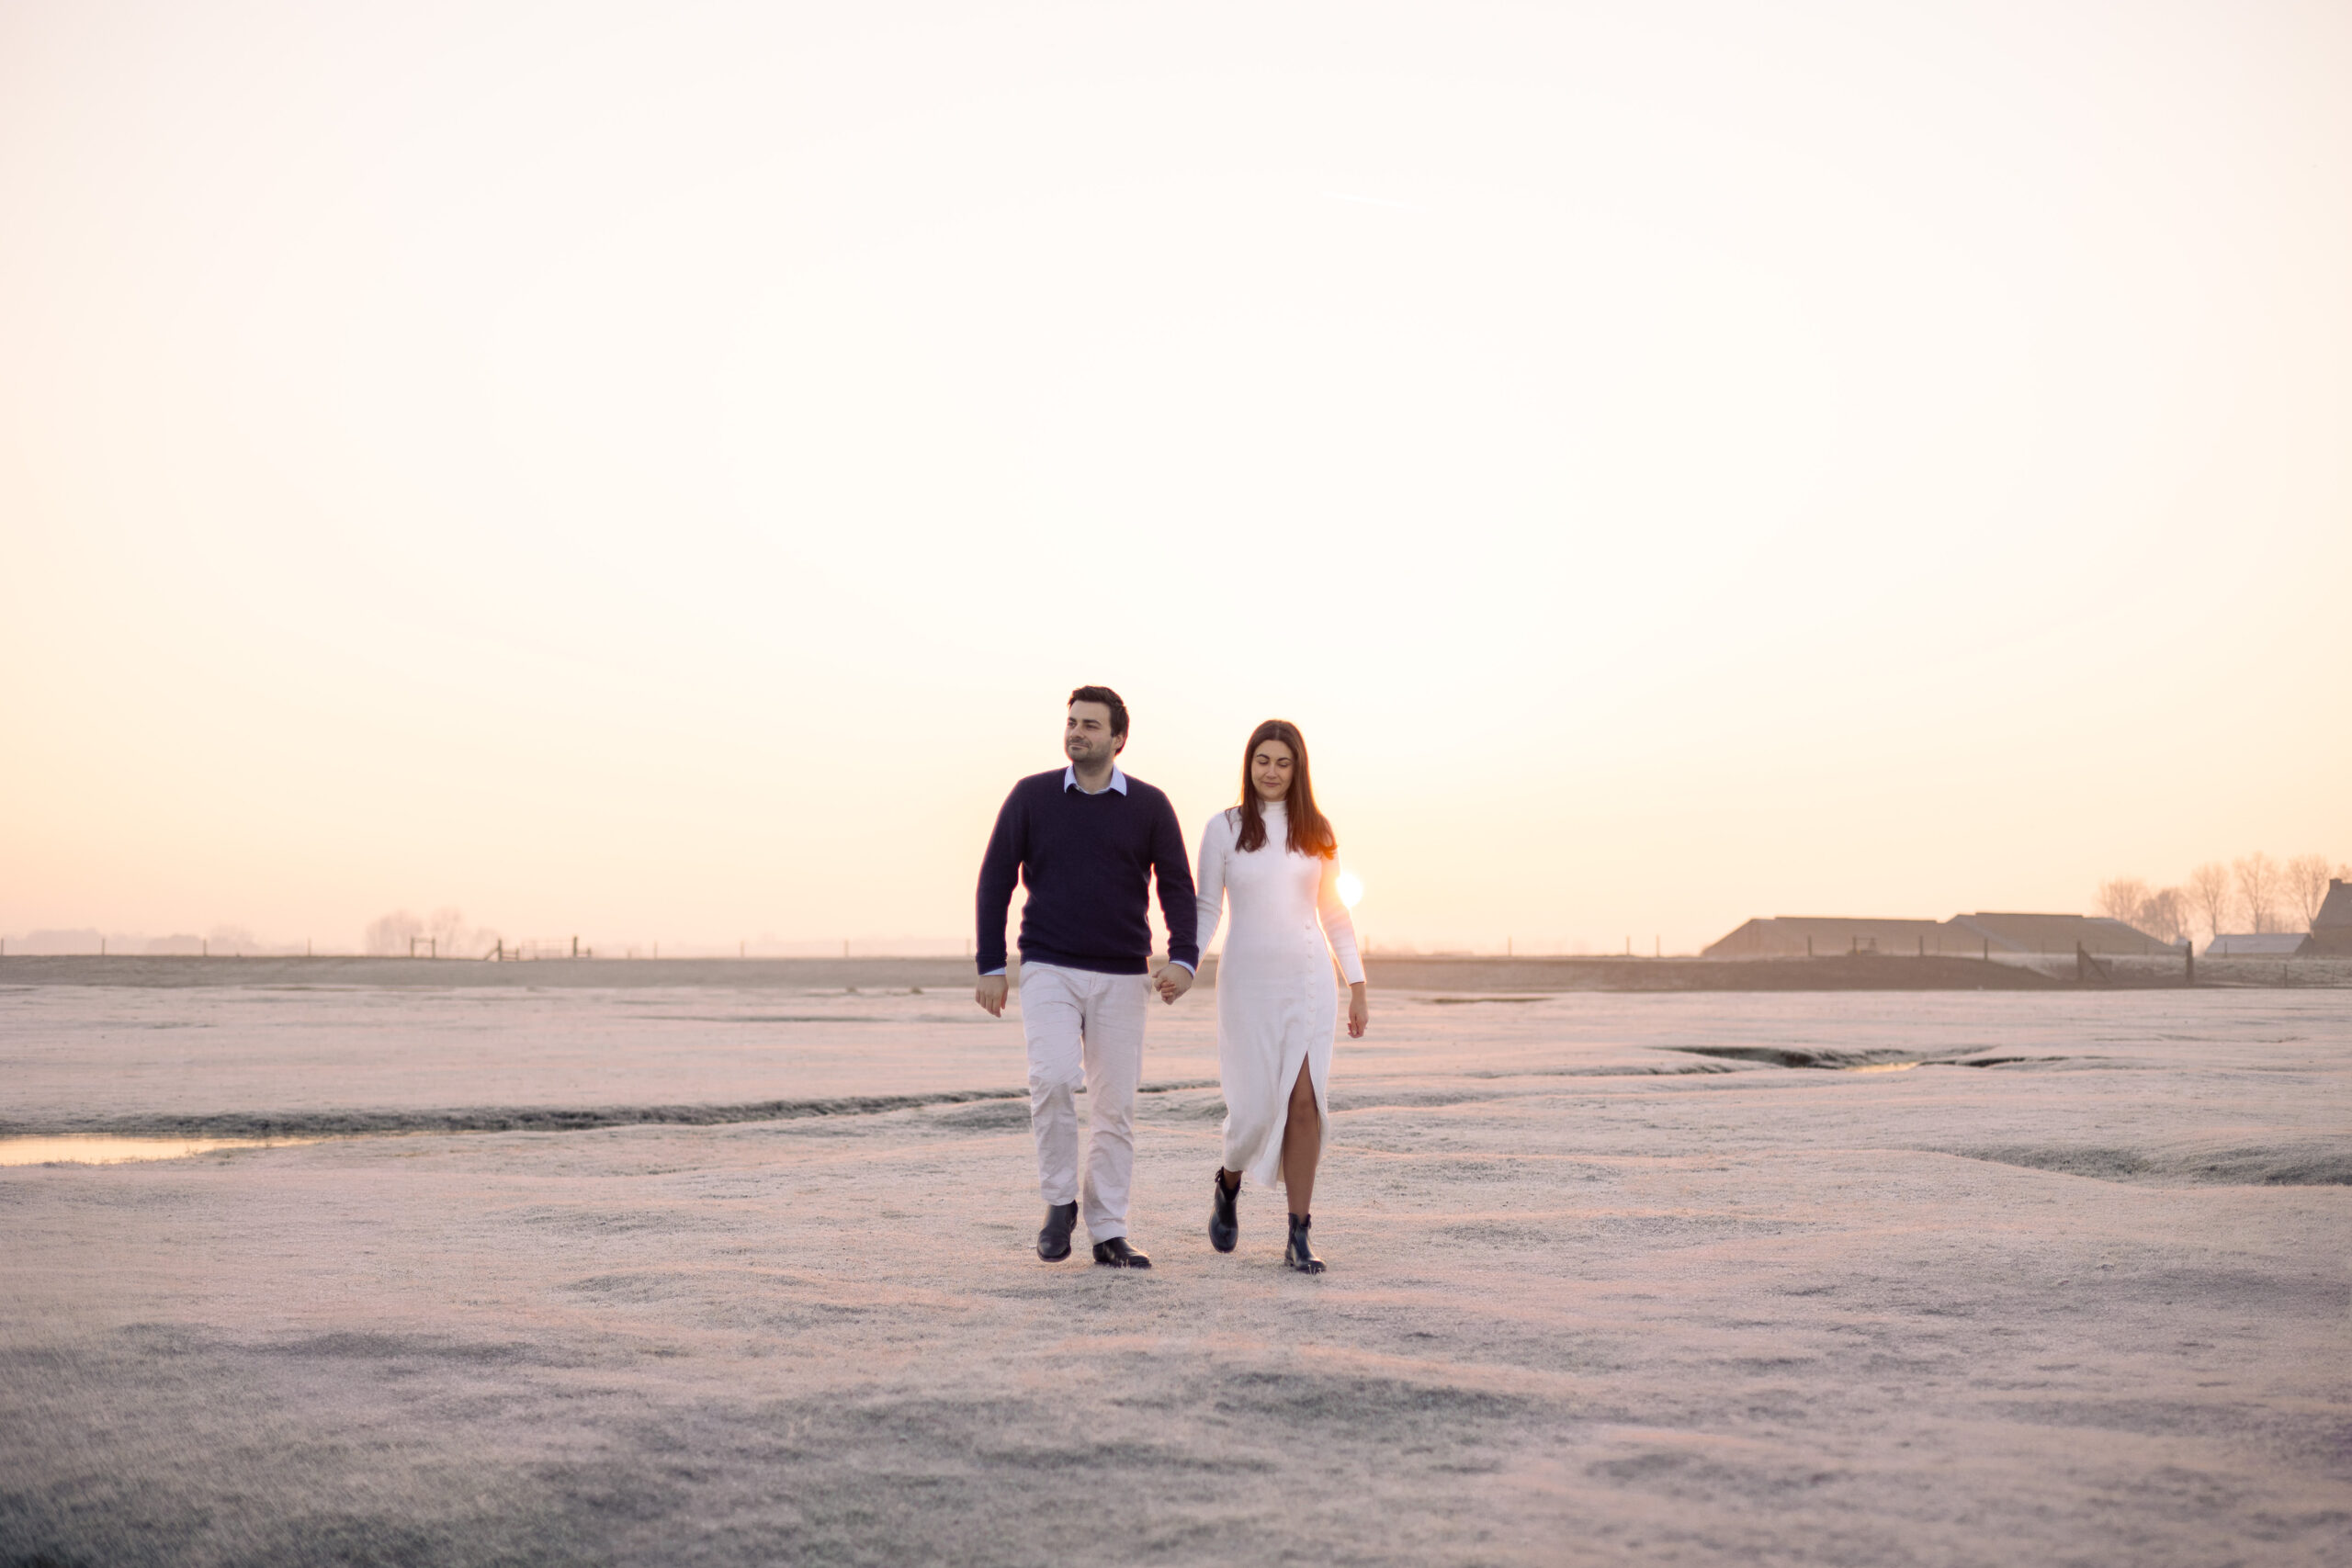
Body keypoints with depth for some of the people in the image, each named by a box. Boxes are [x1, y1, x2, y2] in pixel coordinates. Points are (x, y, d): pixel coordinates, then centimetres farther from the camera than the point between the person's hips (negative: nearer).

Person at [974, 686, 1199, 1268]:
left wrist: (1183, 958, -14)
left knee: (1115, 1105, 2)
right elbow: (995, 880, 4)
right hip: (1048, 972, -1)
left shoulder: (1149, 806, 3)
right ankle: (1059, 1201, -1)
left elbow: (1178, 887, 2)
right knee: (1053, 1078, -21)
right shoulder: (1031, 796, 2)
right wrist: (990, 965, -2)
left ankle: (1109, 1234, 11)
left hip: (1121, 979, 1)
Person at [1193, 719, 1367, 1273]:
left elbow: (1332, 912, 14)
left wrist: (1358, 987, 10)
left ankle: (1299, 1238, 0)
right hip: (1247, 981, -2)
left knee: (1305, 1103, -7)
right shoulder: (1224, 828, 2)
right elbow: (1206, 910, 2)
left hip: (1309, 980, 2)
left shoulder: (1316, 832, 9)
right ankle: (1229, 1181, 32)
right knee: (1255, 1106, -3)